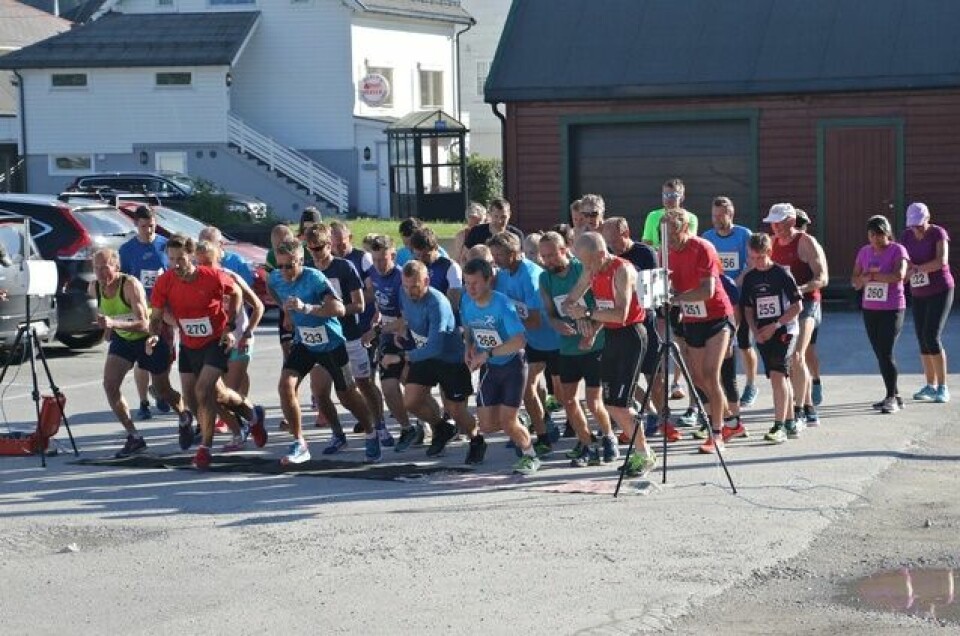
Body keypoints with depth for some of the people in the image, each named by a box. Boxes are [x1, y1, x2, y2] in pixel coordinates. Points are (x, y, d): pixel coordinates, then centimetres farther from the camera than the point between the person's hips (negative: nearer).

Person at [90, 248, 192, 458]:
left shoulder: (131, 285, -32)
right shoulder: (94, 288, -13)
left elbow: (144, 324, -39)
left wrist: (114, 323, -52)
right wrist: (108, 328, 10)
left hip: (151, 337, -5)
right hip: (122, 338, 5)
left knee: (162, 390, 10)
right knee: (109, 384, -14)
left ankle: (185, 419, 43)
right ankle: (134, 437, -5)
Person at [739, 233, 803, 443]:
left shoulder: (781, 274, -8)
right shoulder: (749, 278, 7)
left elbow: (797, 306, -8)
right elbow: (748, 309, 14)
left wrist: (775, 325, -14)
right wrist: (755, 331, -3)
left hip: (784, 331, -5)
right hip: (763, 335, 5)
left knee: (778, 374, -17)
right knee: (781, 377, 12)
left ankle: (779, 426, -18)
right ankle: (790, 423, 20)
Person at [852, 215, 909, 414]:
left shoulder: (897, 250, -7)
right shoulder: (864, 252, 10)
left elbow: (899, 275, -23)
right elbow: (854, 280, 10)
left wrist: (871, 276, -13)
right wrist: (863, 279, -14)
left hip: (892, 309, -6)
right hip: (870, 309, 6)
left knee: (886, 353, -12)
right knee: (880, 354, 9)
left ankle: (891, 399, -7)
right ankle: (894, 395, 19)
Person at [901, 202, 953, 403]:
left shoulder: (938, 233, -14)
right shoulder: (907, 235, 2)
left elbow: (942, 260, -29)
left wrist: (916, 268, -32)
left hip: (940, 291, -6)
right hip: (919, 294, 6)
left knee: (931, 337, -16)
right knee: (922, 340, 4)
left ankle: (943, 388, -9)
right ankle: (930, 386, 14)